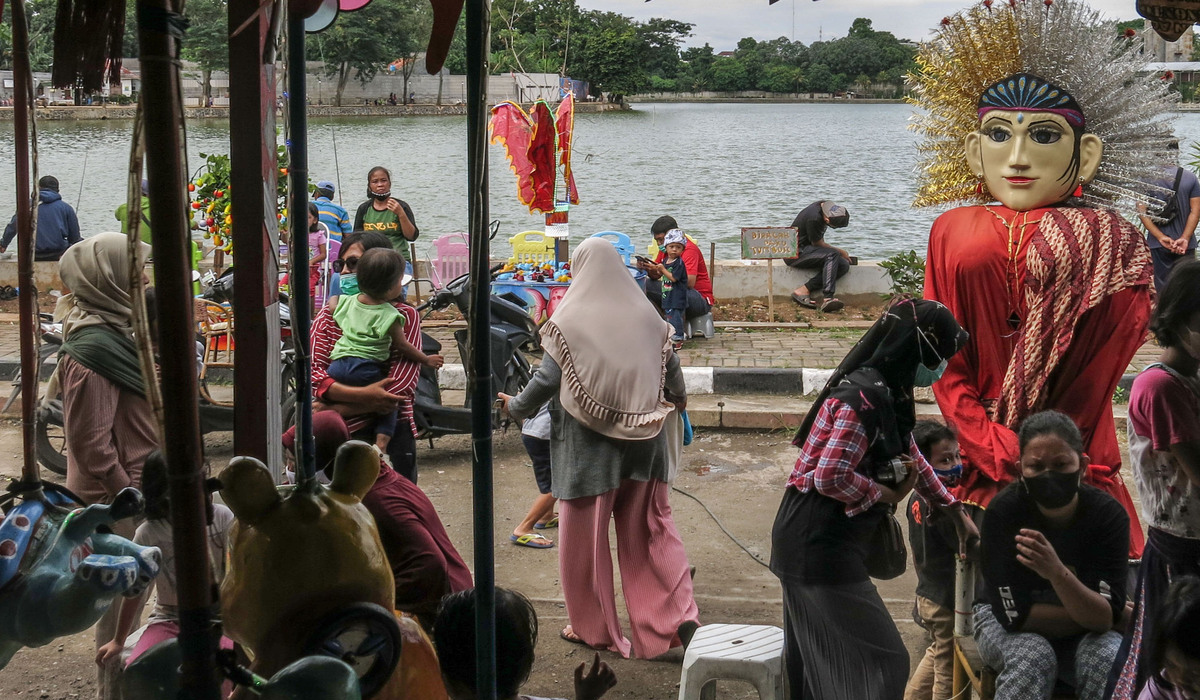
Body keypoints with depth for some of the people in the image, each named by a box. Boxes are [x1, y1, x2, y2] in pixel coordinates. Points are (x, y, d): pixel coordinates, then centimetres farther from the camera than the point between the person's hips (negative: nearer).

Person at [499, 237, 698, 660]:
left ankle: (593, 627, 19)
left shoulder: (569, 320, -10)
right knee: (651, 530, 12)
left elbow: (548, 380, -8)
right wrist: (679, 397, 31)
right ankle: (680, 616, 4)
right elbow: (670, 364, 10)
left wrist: (516, 407, 10)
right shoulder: (645, 313, 2)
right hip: (642, 439, 4)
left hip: (589, 443, -4)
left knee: (585, 534, 9)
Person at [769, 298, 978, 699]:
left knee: (821, 660, 20)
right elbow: (831, 478, -26)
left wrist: (957, 514, 31)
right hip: (819, 546, -10)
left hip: (818, 543, 10)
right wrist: (889, 494, -11)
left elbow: (911, 458, 25)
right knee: (878, 661, -4)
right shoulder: (863, 398, -21)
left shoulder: (886, 392, 10)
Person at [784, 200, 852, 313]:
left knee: (844, 265, -12)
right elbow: (818, 244, -13)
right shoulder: (814, 218, -27)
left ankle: (802, 291, -20)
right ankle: (828, 298, -38)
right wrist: (840, 252, 0)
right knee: (832, 255, -31)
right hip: (795, 253, -9)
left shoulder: (825, 205, 1)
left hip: (807, 249, 9)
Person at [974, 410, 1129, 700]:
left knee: (1106, 658, -31)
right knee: (1034, 657, -33)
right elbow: (1014, 613, -23)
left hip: (1084, 632, 1)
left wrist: (1057, 573, -46)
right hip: (1006, 625, -1)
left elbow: (1105, 617, -27)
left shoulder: (1109, 514, -21)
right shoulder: (1004, 511, -24)